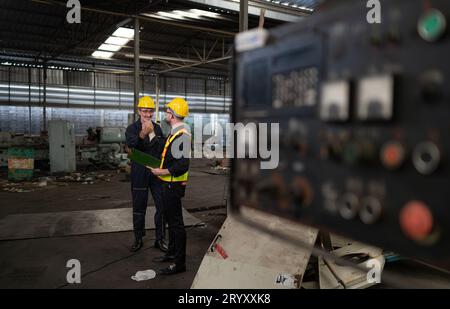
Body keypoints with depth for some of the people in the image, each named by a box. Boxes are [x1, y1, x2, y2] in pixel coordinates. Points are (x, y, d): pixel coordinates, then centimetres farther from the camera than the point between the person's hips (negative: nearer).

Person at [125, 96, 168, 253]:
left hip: (157, 173, 3)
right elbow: (131, 145, -27)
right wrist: (142, 134, -42)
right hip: (139, 174, -3)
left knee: (162, 206, 4)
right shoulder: (132, 128, -5)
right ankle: (138, 239, 24)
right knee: (139, 208, 8)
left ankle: (160, 239, 18)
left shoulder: (157, 128, 8)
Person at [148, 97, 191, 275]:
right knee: (170, 219, 20)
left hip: (174, 185, -11)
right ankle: (172, 253, 36)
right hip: (169, 183, 11)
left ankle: (179, 262, 9)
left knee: (176, 222, -2)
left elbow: (182, 165, -27)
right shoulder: (175, 132, 12)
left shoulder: (182, 134, -21)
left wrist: (162, 172, -18)